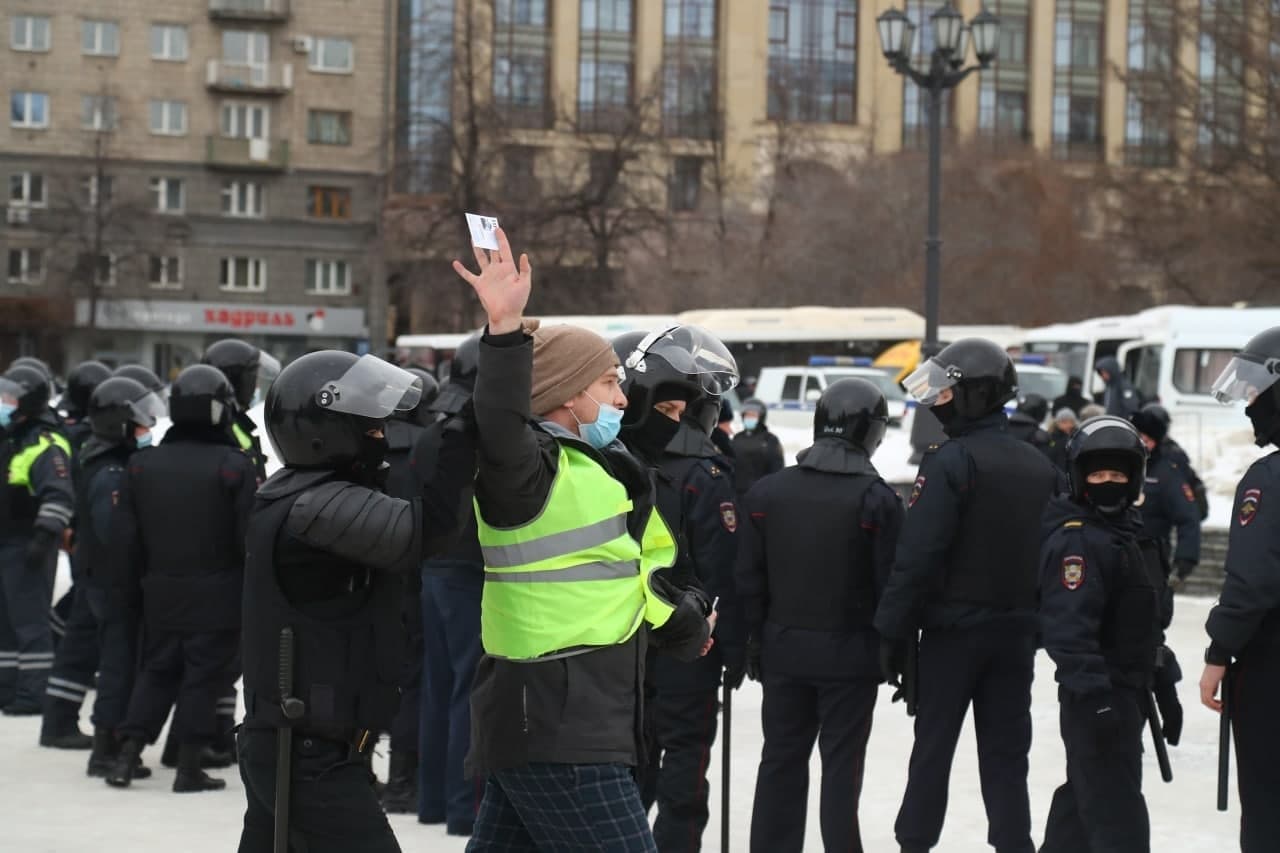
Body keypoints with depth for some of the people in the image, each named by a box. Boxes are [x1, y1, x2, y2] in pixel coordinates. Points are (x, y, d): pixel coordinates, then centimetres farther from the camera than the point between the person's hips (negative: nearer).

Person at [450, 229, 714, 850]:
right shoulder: (531, 466, -12)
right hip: (560, 736, -10)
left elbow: (631, 569, 33)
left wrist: (685, 619, 43)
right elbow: (502, 430, -36)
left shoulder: (589, 472, 20)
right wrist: (507, 332, -47)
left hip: (540, 724, 10)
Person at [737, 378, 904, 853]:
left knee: (782, 759, 13)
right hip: (850, 652, -4)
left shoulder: (766, 492, 0)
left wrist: (757, 642, 11)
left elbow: (749, 578, 3)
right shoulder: (876, 499, -13)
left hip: (783, 648, 4)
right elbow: (891, 583, -11)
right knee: (842, 765, 3)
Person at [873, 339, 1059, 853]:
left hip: (953, 628, -5)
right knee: (1006, 753, 9)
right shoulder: (1040, 468, 8)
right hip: (1017, 631, 5)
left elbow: (917, 556, -18)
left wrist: (893, 630, -13)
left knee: (933, 747, 5)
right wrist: (1042, 622, 19)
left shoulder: (950, 462, -14)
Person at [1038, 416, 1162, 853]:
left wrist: (1161, 684, 28)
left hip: (1126, 691, 10)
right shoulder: (1076, 539, -17)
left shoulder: (1124, 530, 16)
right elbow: (1067, 624, -27)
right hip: (1096, 697, -10)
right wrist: (1093, 690, -34)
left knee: (1083, 797, 20)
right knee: (1117, 815, -10)